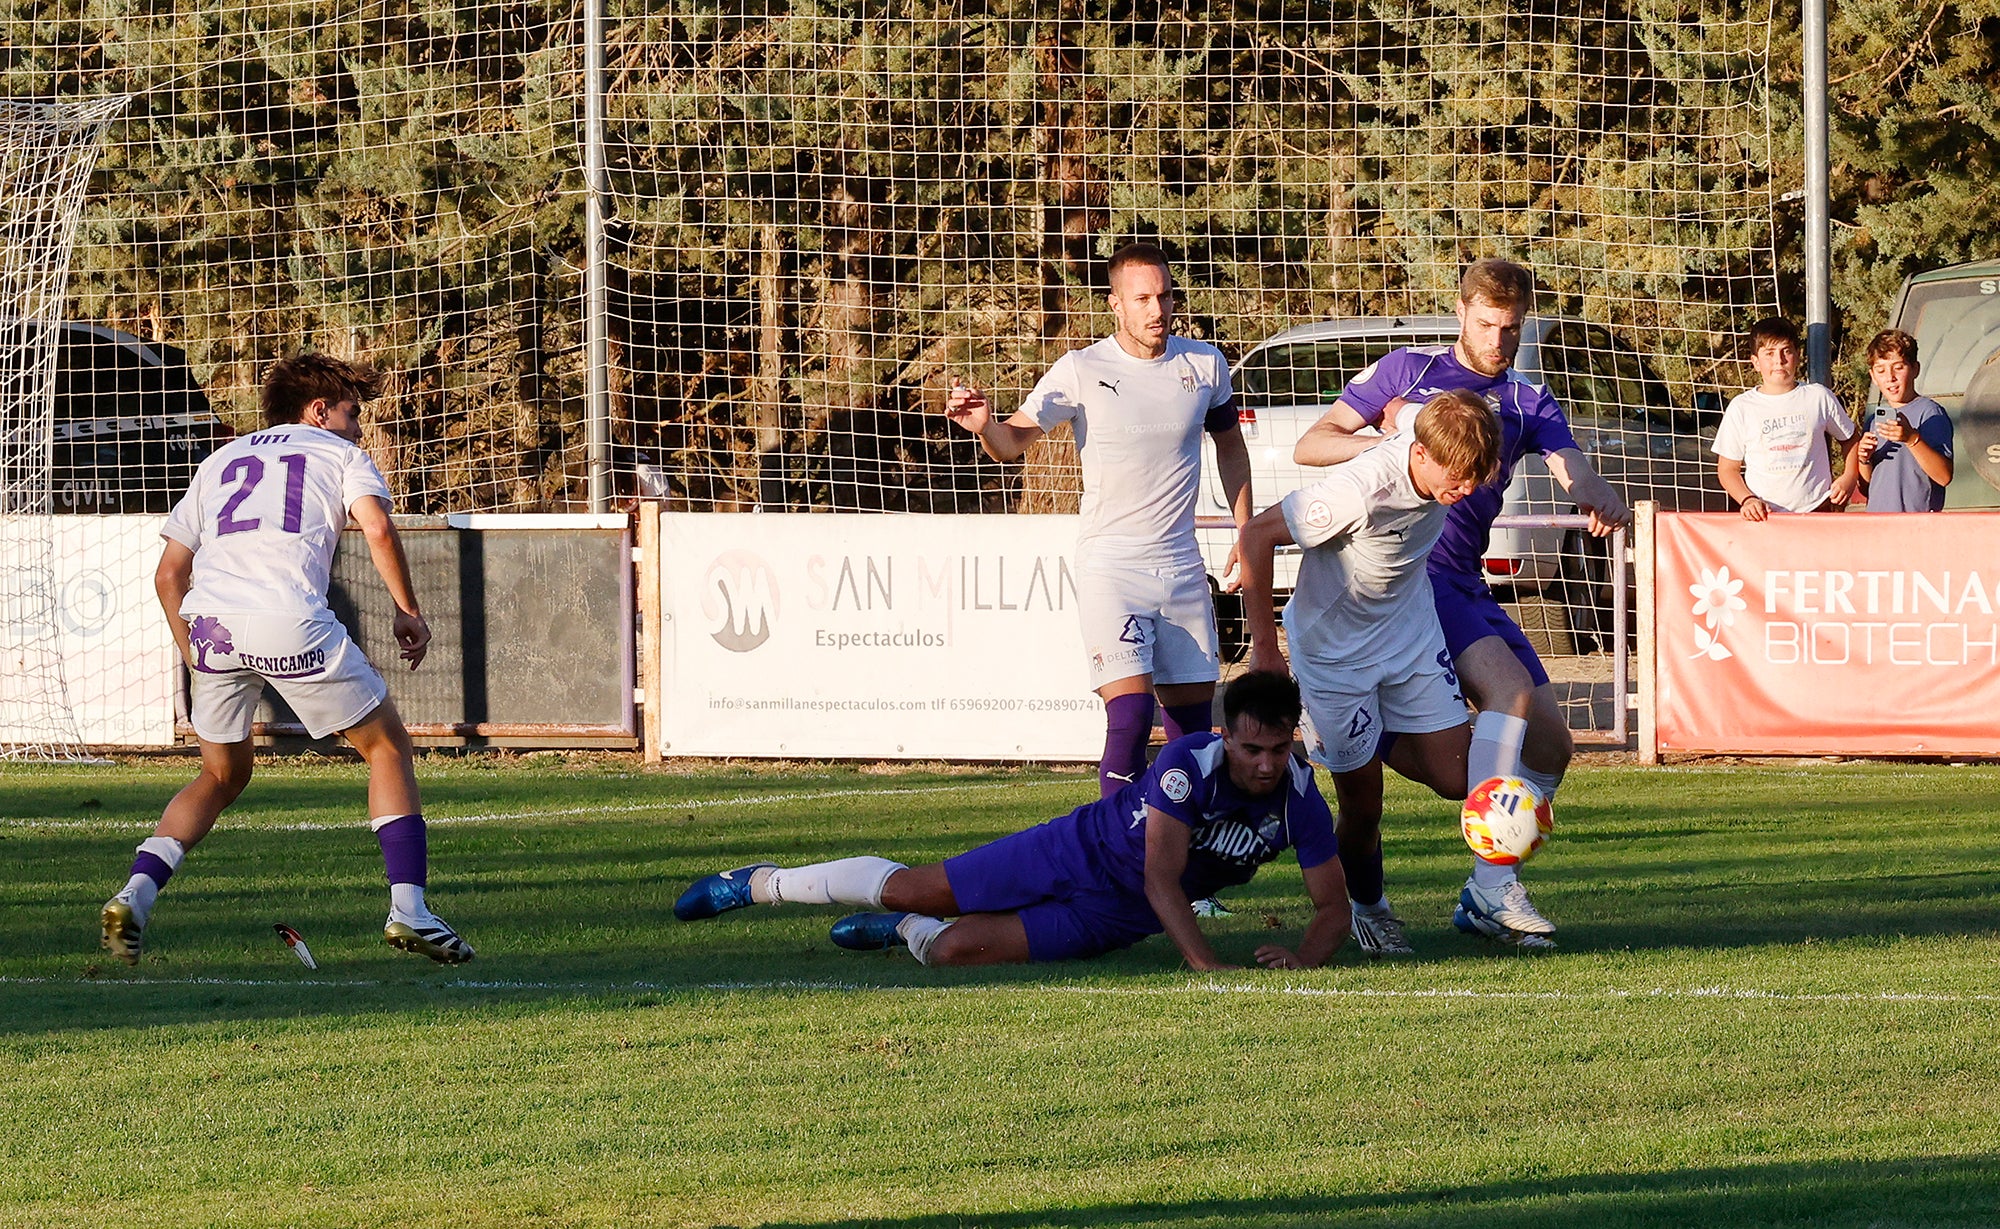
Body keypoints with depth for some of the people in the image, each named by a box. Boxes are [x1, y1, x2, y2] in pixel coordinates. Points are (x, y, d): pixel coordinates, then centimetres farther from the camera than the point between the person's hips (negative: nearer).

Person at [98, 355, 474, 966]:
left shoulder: (222, 460, 30)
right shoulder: (339, 455, 18)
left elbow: (169, 574, 24)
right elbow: (377, 528, -2)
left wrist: (193, 650, 30)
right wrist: (408, 612, 7)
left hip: (209, 620, 4)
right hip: (290, 623, -4)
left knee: (224, 774, 23)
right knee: (388, 747, 12)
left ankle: (136, 893, 5)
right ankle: (408, 909, 0)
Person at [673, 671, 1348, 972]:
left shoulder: (1298, 799, -18)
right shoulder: (1190, 763, -29)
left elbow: (1333, 905, -11)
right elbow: (1162, 879, -34)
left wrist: (1305, 957, -33)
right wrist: (1205, 966, -45)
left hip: (1116, 916, 2)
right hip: (1080, 849, -2)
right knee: (915, 889, 1)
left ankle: (902, 930, 19)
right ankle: (762, 884, 26)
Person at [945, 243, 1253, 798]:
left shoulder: (1205, 365, 2)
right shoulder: (1082, 372, -9)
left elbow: (1230, 446, 19)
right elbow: (1012, 441, -6)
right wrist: (985, 425, -29)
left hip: (1181, 566, 4)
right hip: (1110, 566, -4)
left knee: (1194, 722, 6)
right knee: (1130, 715, -19)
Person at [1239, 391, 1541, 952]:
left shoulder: (1441, 454, -16)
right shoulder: (1360, 490, -35)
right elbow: (1256, 534, -26)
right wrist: (1264, 646, -21)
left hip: (1412, 634, 6)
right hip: (1335, 649, -6)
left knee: (1458, 777, -6)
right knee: (1362, 804, 2)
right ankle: (1368, 910, 29)